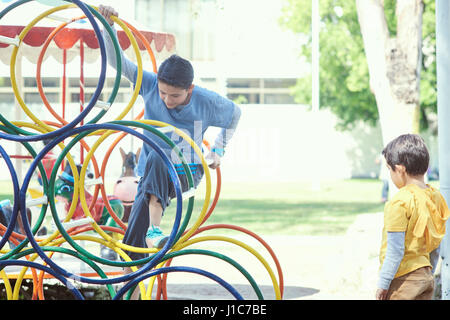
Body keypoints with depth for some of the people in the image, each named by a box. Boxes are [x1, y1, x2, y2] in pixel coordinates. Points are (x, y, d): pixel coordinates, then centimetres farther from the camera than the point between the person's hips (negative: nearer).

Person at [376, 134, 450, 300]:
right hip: (426, 277, 8)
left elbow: (395, 251, -18)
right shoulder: (435, 197, 5)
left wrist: (383, 284, -12)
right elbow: (435, 246, 13)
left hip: (403, 280, -8)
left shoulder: (399, 202, -18)